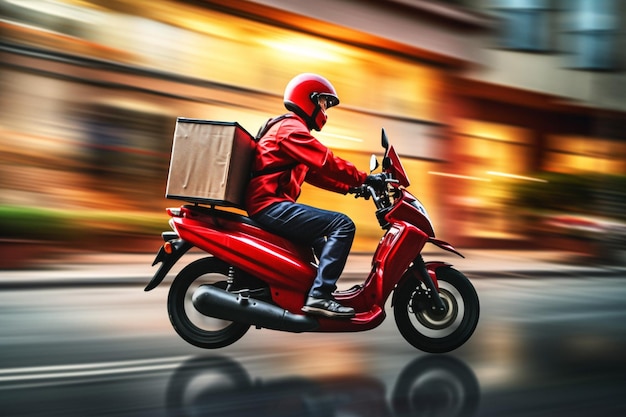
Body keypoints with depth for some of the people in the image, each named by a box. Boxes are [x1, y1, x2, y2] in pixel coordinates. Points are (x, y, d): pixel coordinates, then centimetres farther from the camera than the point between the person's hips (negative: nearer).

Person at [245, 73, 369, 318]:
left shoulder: (289, 127, 25)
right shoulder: (290, 127, -8)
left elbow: (315, 172, 22)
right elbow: (325, 162, -19)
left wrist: (351, 186, 14)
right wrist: (362, 179, -13)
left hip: (267, 204, 12)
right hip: (271, 204, -12)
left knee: (318, 240, 32)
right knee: (342, 225, -20)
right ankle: (318, 295, -24)